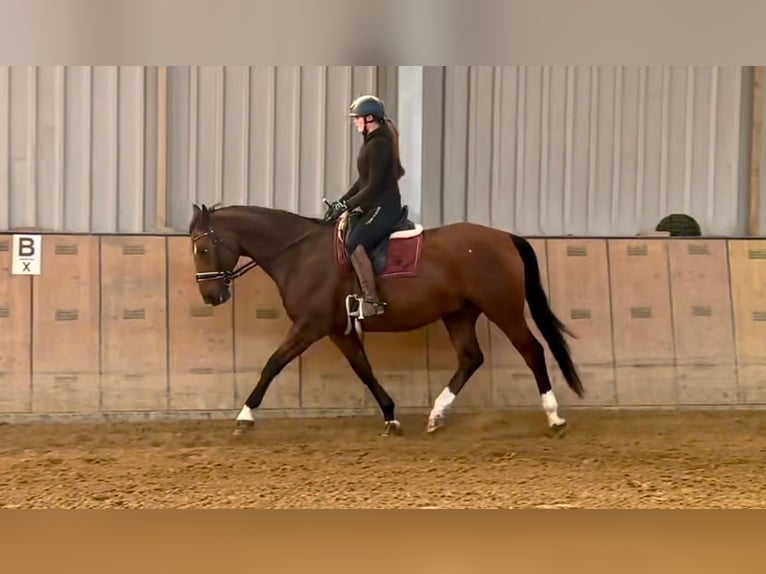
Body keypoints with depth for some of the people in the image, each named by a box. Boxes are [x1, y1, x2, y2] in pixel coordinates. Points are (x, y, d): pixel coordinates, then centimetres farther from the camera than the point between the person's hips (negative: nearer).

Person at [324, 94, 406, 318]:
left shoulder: (379, 144, -16)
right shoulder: (371, 142, 15)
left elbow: (374, 186, -20)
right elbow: (363, 181, 21)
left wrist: (347, 205, -17)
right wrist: (341, 202, 12)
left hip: (383, 207, -11)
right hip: (374, 207, 11)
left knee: (353, 242, -28)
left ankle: (372, 301, -32)